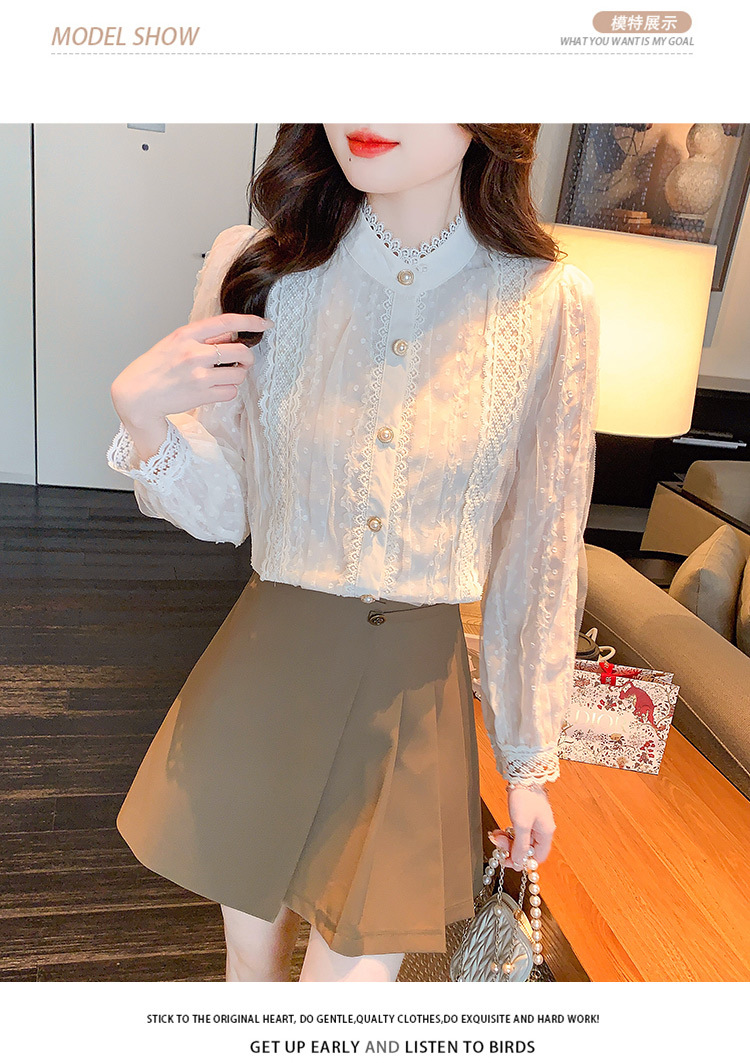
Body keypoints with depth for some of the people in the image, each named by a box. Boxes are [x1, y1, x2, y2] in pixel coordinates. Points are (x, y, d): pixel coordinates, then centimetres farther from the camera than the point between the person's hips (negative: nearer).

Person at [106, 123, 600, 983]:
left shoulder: (550, 304, -9)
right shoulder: (255, 268, -6)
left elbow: (540, 555, -2)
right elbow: (220, 509, 2)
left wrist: (529, 762, 5)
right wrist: (141, 412, -19)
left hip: (415, 696, -1)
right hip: (262, 684, 2)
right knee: (251, 956, 22)